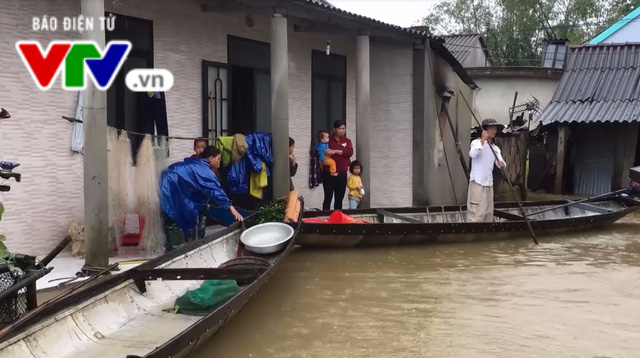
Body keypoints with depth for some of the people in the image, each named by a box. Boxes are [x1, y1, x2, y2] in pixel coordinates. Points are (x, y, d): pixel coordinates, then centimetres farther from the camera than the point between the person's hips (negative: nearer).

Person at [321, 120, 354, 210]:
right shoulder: (328, 140, 2)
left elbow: (350, 152, -8)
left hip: (342, 175, 3)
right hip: (329, 174, -3)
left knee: (339, 199, 9)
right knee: (328, 198, -4)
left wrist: (335, 151, -18)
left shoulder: (347, 141, 10)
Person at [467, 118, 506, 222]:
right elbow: (472, 154, -26)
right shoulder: (476, 142, -5)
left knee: (488, 214, 9)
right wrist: (482, 141, -28)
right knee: (477, 213, -13)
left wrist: (502, 164, -21)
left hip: (489, 184, 7)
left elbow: (500, 163, 2)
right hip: (477, 183, -7)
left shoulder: (495, 148, 15)